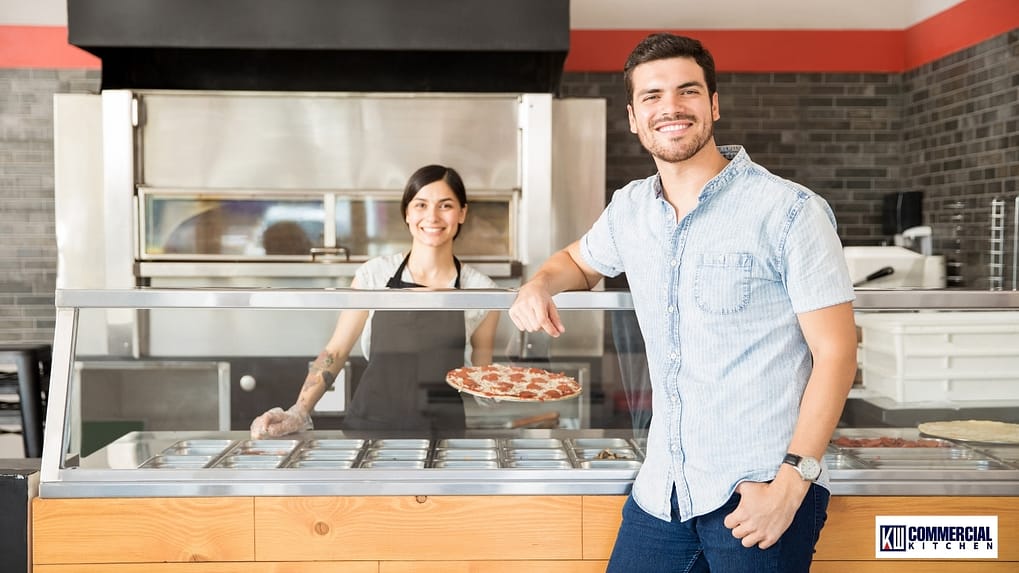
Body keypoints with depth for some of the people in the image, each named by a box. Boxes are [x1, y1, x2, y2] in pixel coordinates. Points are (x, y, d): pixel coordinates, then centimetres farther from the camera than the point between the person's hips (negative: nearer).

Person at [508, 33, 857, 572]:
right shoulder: (629, 209, 6)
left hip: (758, 491, -5)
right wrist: (539, 283, 4)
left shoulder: (789, 212, -10)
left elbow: (835, 352, -10)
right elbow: (579, 259, 27)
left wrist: (791, 482, -18)